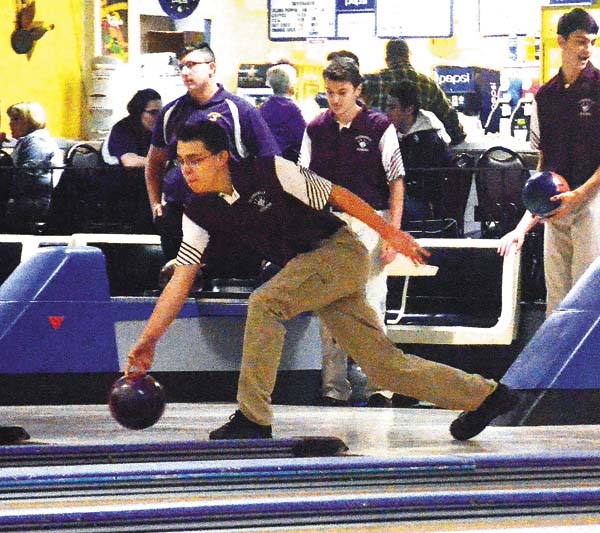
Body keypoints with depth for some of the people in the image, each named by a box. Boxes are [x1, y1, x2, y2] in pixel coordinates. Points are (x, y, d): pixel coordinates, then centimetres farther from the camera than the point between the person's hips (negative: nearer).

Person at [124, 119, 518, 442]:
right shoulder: (200, 214, -2)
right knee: (383, 364, 6)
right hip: (308, 267, 7)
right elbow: (181, 281, -3)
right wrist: (149, 340, -11)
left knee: (265, 303, -26)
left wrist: (391, 233, -9)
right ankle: (484, 395, 19)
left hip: (342, 251, -7)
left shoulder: (270, 172, -18)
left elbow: (338, 196, -11)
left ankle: (253, 418, -21)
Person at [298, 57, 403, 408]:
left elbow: (396, 183, -1)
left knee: (371, 306, -6)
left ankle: (378, 386, -1)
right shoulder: (316, 129, 7)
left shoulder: (379, 127, -2)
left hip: (369, 223, -3)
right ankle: (335, 388, 10)